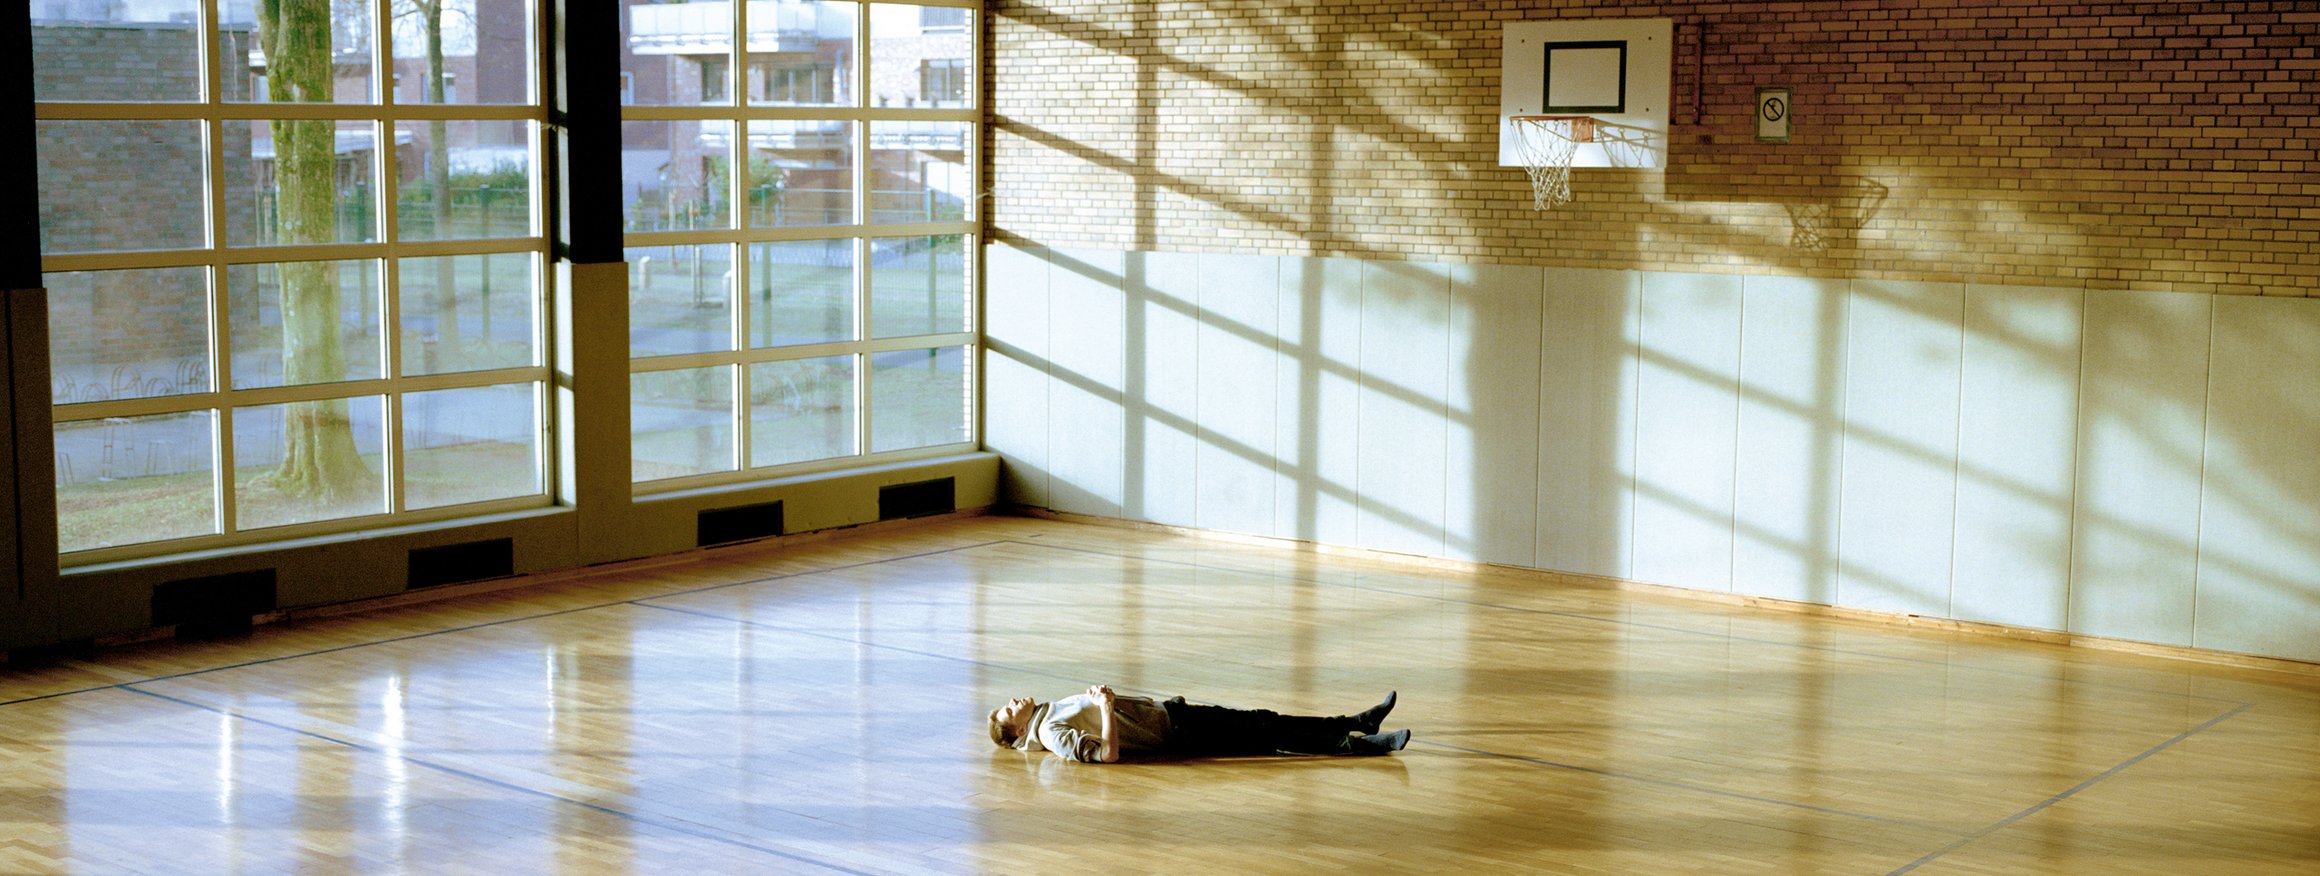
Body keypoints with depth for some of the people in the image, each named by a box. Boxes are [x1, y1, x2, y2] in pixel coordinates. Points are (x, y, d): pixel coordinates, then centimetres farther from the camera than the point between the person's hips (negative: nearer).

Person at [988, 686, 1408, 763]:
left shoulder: (1054, 709, 15)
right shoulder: (1050, 734, -14)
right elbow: (1108, 753, -26)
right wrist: (1106, 707, -24)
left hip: (1166, 711, 9)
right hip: (1173, 736, -9)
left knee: (1262, 722, 3)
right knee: (1268, 740, -12)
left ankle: (1356, 723, 5)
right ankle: (1358, 745, -13)